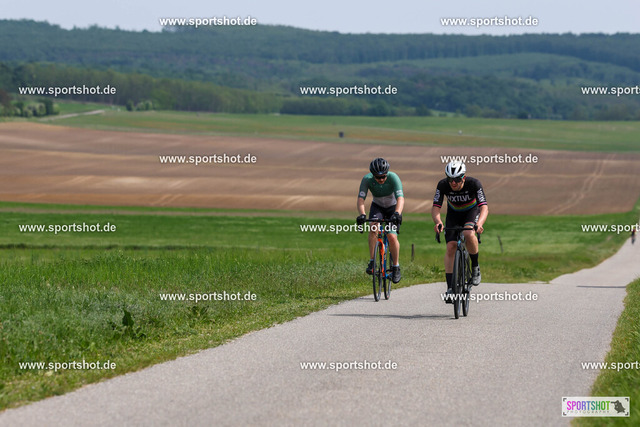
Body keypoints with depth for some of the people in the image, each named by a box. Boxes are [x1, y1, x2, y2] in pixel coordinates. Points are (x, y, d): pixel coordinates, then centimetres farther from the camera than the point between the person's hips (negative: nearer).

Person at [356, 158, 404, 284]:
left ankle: (396, 267, -1)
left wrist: (397, 214, -59)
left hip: (393, 207, -1)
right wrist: (362, 214, -51)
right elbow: (360, 199, -32)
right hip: (377, 207, 1)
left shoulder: (393, 178, -31)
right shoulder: (367, 179, -26)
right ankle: (372, 262, -20)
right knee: (374, 228, -29)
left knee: (392, 237, -20)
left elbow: (400, 198, -41)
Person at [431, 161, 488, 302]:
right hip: (453, 213, 2)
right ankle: (450, 288, -9)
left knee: (468, 234, -34)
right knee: (451, 247, -12)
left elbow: (484, 207, -39)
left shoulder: (474, 184, -33)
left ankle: (475, 266, -9)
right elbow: (435, 208, -29)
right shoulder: (443, 185, -28)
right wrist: (438, 222, -52)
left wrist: (479, 223, -59)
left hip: (472, 211, -2)